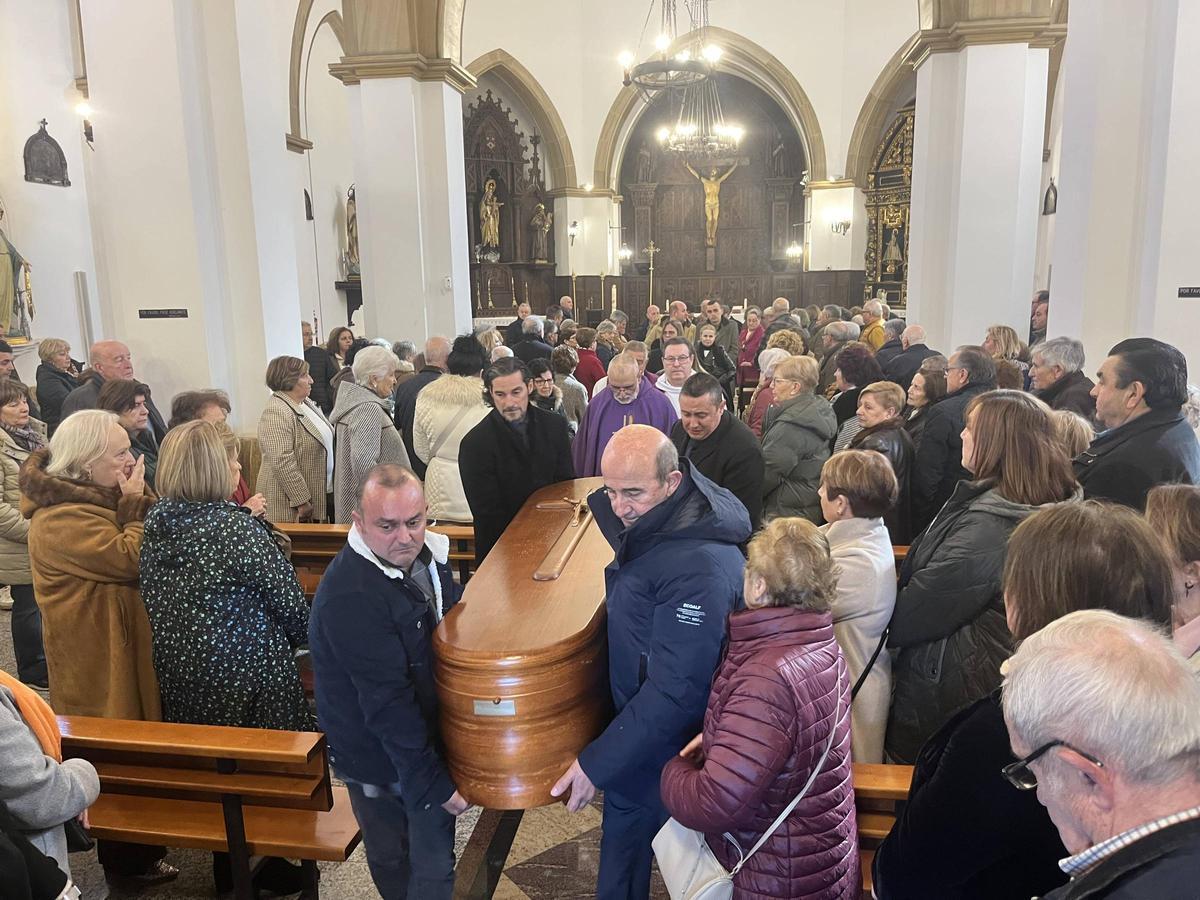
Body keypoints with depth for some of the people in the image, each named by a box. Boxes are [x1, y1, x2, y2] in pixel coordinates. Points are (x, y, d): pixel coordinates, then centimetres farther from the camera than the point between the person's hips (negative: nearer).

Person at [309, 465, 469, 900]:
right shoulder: (350, 598, -30)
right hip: (382, 758, -7)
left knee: (432, 856, 23)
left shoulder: (426, 554, -4)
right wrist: (433, 783, -23)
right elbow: (387, 704, -28)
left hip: (429, 733, 7)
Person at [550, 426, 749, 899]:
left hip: (664, 738, -8)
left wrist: (597, 763, -25)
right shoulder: (658, 520, -5)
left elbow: (676, 690, -30)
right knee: (625, 825, 25)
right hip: (635, 711, 8)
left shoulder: (699, 568, -33)